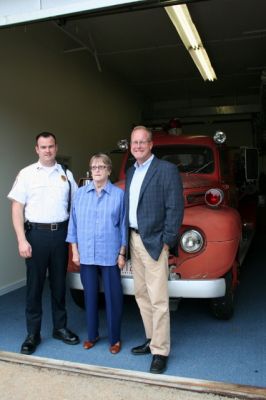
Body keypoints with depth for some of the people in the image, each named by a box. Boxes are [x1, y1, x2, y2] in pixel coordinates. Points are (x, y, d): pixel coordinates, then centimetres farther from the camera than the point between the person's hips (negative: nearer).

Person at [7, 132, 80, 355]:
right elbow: (17, 208, -2)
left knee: (59, 283, 13)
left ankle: (60, 328, 27)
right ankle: (33, 334, 17)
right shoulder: (27, 174, 1)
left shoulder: (66, 175, 9)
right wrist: (22, 240, -10)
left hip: (61, 233, 3)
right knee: (35, 285, 4)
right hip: (36, 233, -2)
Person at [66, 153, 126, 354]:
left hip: (110, 255, -2)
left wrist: (122, 254, -2)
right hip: (86, 254, 2)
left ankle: (115, 338, 22)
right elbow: (74, 223, 7)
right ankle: (92, 334, 30)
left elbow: (123, 225, 0)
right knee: (90, 295, 13)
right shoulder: (80, 193, 4)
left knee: (113, 297, 5)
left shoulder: (119, 194, -2)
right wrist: (75, 251, 3)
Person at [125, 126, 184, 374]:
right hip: (133, 240, 7)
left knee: (158, 299, -3)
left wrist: (167, 241, -14)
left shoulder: (167, 170, -7)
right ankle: (152, 339, 28)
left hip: (154, 242, -7)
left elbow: (175, 208, -11)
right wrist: (126, 240, 10)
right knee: (141, 295, 14)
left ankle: (160, 351, 8)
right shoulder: (131, 172, 15)